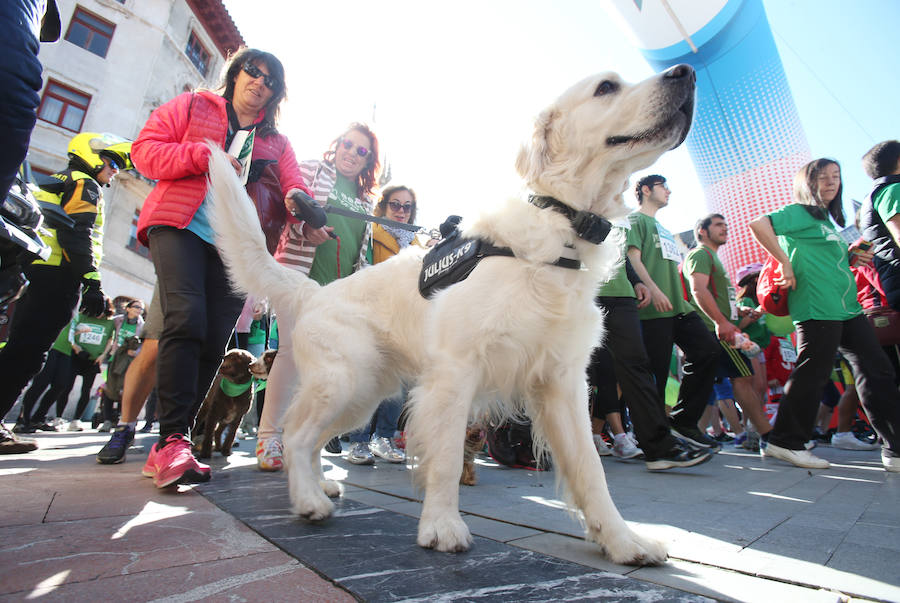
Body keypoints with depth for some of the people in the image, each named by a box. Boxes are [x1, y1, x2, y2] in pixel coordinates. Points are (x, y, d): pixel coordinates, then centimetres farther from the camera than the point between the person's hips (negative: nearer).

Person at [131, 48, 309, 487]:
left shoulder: (276, 143, 23)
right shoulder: (192, 106, 18)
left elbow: (292, 185, 9)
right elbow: (146, 150, 8)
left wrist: (297, 199, -15)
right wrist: (204, 155, -8)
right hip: (181, 226, -2)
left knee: (212, 343, -4)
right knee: (186, 318, -25)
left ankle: (165, 449, 6)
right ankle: (174, 439, -19)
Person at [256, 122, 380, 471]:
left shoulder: (367, 200, 22)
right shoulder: (311, 170, 12)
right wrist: (305, 228, -17)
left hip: (340, 288, 4)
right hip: (300, 273, -4)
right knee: (293, 349, -14)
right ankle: (268, 436, -3)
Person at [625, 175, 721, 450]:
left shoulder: (663, 228, 31)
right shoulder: (636, 219, 6)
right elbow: (634, 257, -9)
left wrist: (682, 297, 20)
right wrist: (653, 289, -22)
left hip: (678, 305, 9)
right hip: (655, 308, -8)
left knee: (708, 350, -6)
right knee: (656, 372, -8)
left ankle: (683, 421, 3)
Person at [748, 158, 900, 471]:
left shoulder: (827, 218, 23)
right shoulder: (799, 212, -4)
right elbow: (759, 224, -23)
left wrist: (850, 255, 13)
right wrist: (785, 264, -21)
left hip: (847, 307, 9)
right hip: (817, 308, -9)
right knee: (813, 374, -6)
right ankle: (784, 442, 5)